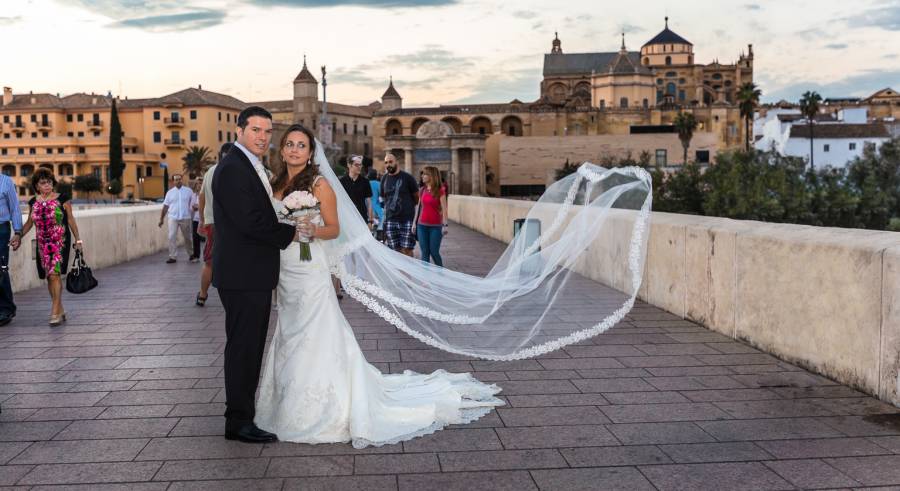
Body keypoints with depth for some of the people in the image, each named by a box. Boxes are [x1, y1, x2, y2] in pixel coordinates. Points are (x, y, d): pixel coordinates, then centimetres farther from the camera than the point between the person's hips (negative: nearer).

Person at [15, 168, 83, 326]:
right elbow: (29, 223, 19)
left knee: (54, 274, -16)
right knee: (49, 277, 7)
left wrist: (77, 239, 0)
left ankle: (55, 312, -15)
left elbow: (70, 220, 2)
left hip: (60, 242, -5)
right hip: (42, 244, 5)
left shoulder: (62, 199, -2)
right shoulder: (34, 202, 9)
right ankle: (60, 311, 17)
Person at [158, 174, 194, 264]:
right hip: (173, 218, 1)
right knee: (172, 237, -8)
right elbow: (165, 207, 8)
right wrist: (161, 219, 5)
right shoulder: (170, 192, 7)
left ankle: (191, 254, 29)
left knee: (187, 237, 10)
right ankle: (172, 256, -4)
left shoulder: (188, 191, 4)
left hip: (185, 218, -1)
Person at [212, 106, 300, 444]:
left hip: (254, 275, 10)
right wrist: (291, 233, -11)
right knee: (243, 346, -2)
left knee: (250, 346, 18)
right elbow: (249, 222, -22)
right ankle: (239, 422, 8)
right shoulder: (232, 168, -15)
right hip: (242, 275, -10)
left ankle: (243, 410, 31)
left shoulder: (252, 167, 17)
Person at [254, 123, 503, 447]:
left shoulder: (319, 184, -7)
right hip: (283, 274, 7)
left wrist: (314, 231, -26)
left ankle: (321, 412, 8)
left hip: (310, 275, -6)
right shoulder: (276, 184, 11)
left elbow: (334, 228, -8)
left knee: (314, 340, -2)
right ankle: (291, 404, 24)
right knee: (289, 339, 12)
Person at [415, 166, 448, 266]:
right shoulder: (422, 190, 8)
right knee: (424, 252, 4)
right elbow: (419, 207, 15)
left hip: (435, 226, -4)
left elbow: (444, 209, -8)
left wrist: (445, 225, -14)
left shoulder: (440, 191, -5)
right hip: (422, 226, 4)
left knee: (434, 252, -1)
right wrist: (415, 223, 13)